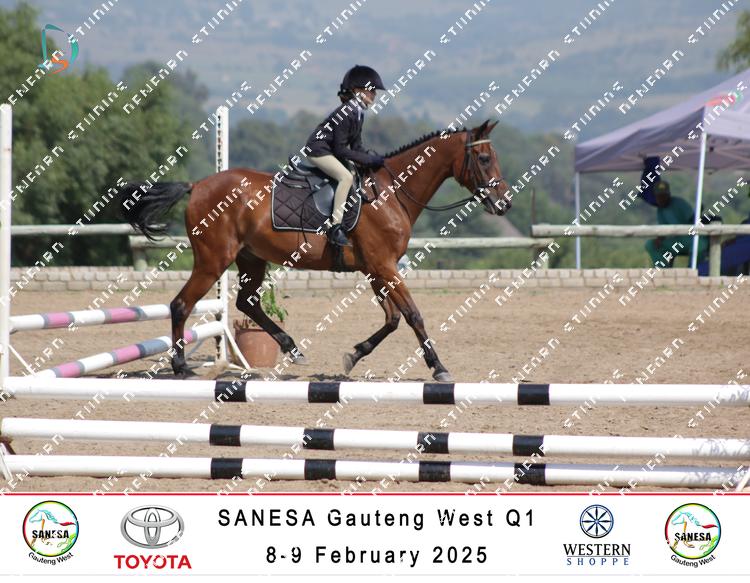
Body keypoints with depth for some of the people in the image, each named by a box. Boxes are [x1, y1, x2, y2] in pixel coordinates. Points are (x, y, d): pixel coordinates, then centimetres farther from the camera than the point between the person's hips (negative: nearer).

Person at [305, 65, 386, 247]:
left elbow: (356, 146, 11)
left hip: (330, 151, 11)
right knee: (346, 177, -26)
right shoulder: (345, 113, -22)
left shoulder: (358, 113, 8)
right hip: (319, 150, -11)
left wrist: (373, 159, -5)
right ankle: (335, 226, -30)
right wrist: (370, 160, -22)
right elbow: (341, 149, -23)